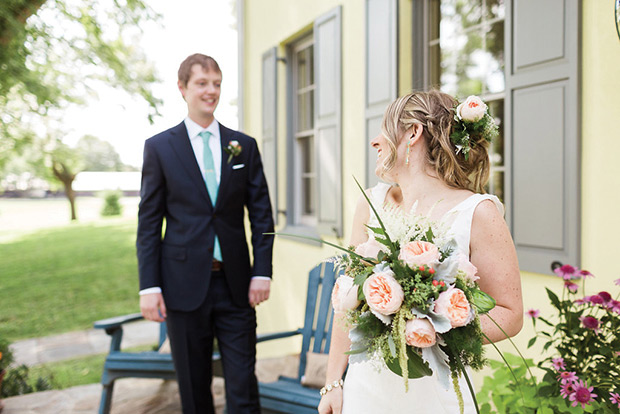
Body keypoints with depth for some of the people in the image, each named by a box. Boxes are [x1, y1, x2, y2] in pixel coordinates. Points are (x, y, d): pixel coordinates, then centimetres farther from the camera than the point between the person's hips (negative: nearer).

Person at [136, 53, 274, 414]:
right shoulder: (159, 147, 3)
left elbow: (261, 214, 7)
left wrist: (262, 272, -3)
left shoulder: (244, 145, 7)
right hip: (185, 285, -1)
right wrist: (149, 286, -5)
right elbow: (149, 222, 1)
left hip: (236, 284, 1)